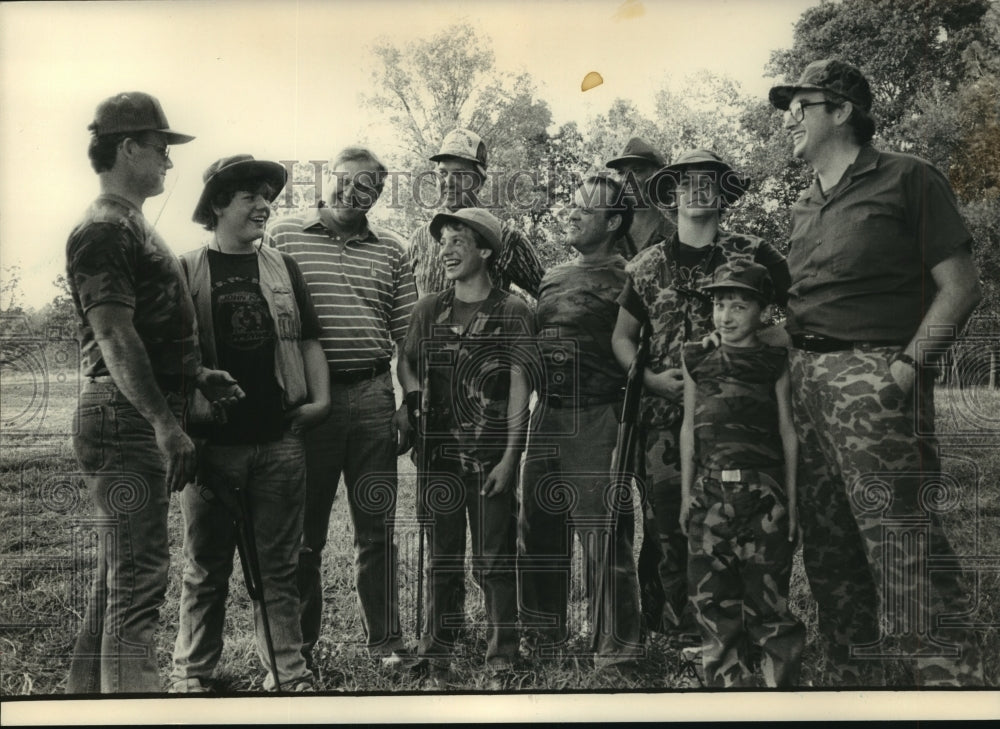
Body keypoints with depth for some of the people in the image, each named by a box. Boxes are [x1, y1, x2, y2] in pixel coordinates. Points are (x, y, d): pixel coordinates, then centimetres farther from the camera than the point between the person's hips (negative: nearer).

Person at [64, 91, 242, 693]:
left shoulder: (132, 227, 19)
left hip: (144, 423, 10)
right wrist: (165, 422, -23)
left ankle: (89, 689, 27)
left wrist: (197, 375, 12)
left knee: (118, 578, 17)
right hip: (127, 423, -10)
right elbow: (114, 338, -21)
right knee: (139, 578, -8)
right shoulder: (105, 231, -13)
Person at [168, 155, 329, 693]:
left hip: (280, 439, 2)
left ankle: (288, 670, 17)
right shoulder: (186, 271, 3)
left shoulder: (282, 269, 12)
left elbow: (308, 341, 14)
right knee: (205, 567, 8)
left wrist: (320, 398, 1)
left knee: (279, 566, 8)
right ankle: (191, 671, 21)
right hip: (211, 441, -2)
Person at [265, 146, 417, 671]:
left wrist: (411, 405, 3)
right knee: (303, 528, 7)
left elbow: (408, 335, 10)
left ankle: (385, 641, 19)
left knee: (376, 525, 7)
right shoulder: (283, 237, 3)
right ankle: (300, 643, 20)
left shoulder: (391, 252, 10)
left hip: (373, 396, 2)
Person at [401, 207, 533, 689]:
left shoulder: (511, 312, -1)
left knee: (494, 562, 1)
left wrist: (510, 456, -9)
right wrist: (416, 391, -5)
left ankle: (501, 661, 11)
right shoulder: (429, 309, 8)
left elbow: (519, 387, -4)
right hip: (440, 454, 3)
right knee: (442, 559, 9)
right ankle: (436, 656, 18)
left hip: (492, 456, -3)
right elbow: (407, 364, 17)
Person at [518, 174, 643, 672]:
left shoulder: (624, 279, -4)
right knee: (537, 529, 14)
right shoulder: (553, 277, 18)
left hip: (596, 420, -8)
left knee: (602, 535, -6)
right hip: (546, 415, 8)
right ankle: (541, 634, 28)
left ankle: (615, 649, 4)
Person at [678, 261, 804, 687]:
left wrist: (792, 500, 2)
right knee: (712, 600, 4)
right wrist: (686, 493, 9)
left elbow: (788, 433, 5)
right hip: (710, 492, 3)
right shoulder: (697, 361, 11)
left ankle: (782, 683, 9)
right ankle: (727, 683, 14)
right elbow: (689, 430, 12)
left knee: (765, 597, -3)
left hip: (763, 491, -3)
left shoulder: (775, 363, 4)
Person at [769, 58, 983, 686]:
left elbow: (961, 286, -5)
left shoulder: (907, 179, 0)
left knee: (901, 547, -13)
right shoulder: (804, 207, 20)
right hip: (806, 378, 8)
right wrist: (793, 364, 9)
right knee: (827, 545, 10)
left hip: (871, 374, -7)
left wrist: (908, 365, -15)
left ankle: (947, 679, -6)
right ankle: (856, 680, 20)